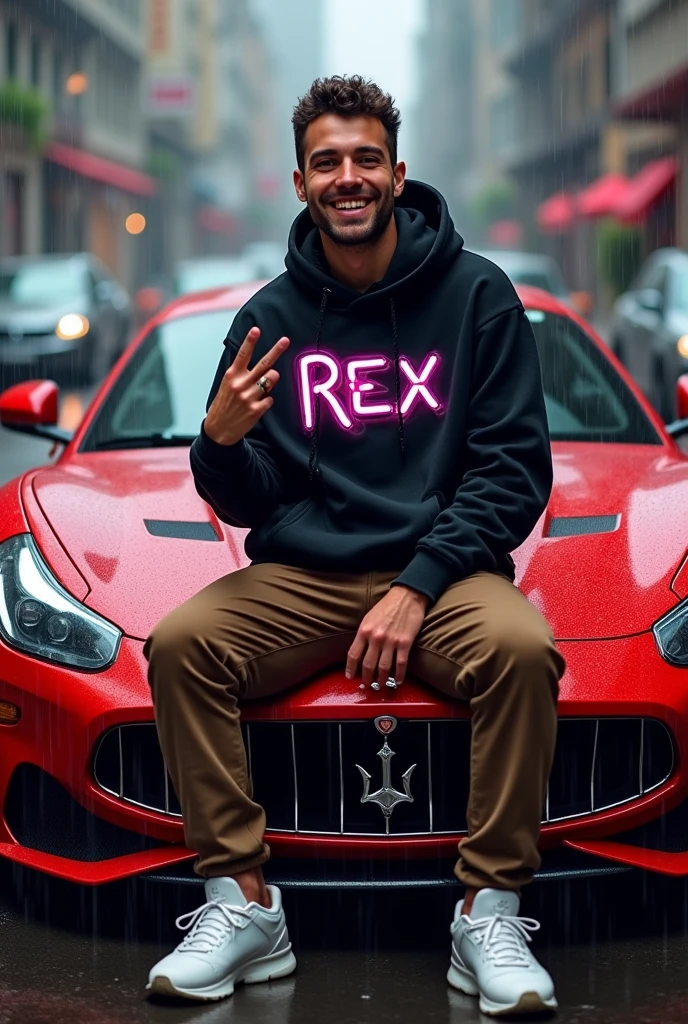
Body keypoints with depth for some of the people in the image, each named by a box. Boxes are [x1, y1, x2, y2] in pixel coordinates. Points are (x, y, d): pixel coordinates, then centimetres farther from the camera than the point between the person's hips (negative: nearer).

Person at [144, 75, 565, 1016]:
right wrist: (221, 442, -16)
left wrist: (419, 586, -16)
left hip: (443, 573, -2)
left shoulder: (476, 294, 2)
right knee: (178, 644, -25)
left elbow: (516, 469, -3)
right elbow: (245, 505, 8)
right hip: (302, 576, 2)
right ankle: (244, 905, -18)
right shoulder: (271, 317, 8)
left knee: (522, 648, -33)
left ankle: (491, 913, -21)